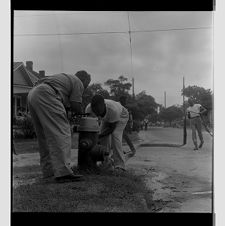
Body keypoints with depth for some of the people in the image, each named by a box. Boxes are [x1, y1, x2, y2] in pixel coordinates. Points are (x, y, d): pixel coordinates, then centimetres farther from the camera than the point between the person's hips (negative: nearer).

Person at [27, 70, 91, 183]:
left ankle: (48, 170, 16)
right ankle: (63, 172, -21)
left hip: (31, 94, 10)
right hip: (46, 95, -10)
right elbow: (75, 105, 2)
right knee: (61, 133, -13)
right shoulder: (78, 83, 10)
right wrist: (81, 112, 21)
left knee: (44, 135, 13)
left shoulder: (64, 77, 35)